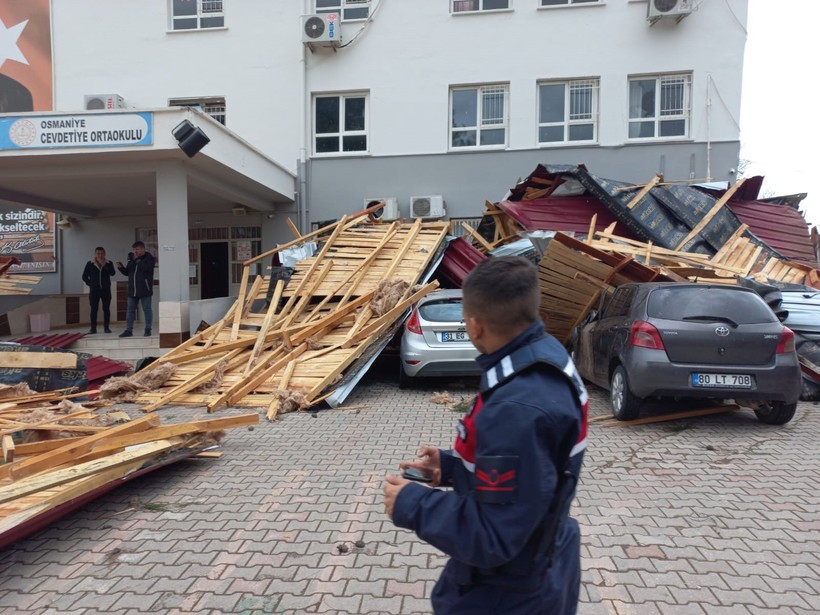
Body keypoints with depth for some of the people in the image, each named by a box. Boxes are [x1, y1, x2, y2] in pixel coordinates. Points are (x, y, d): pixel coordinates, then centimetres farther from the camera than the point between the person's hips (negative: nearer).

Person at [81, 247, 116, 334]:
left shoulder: (108, 263, 5)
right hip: (94, 290, 0)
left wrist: (104, 264, -18)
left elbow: (113, 273, -14)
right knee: (94, 309, 0)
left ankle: (106, 327, 7)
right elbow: (84, 276, 7)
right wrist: (90, 284, -2)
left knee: (106, 309, 1)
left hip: (106, 290, 0)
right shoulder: (90, 264, 4)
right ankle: (93, 328, 3)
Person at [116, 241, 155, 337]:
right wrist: (121, 267, -1)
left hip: (145, 289, -6)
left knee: (147, 309, 1)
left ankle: (148, 329, 9)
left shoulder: (149, 258, -2)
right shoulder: (132, 260, 15)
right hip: (132, 290, 6)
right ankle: (128, 330, 11)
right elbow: (127, 272, 16)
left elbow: (147, 267, -22)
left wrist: (137, 260, -15)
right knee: (130, 310, 7)